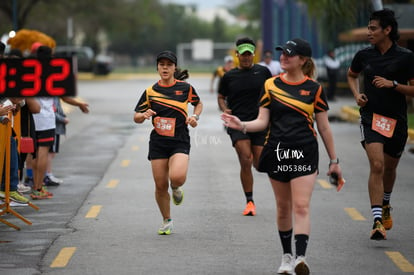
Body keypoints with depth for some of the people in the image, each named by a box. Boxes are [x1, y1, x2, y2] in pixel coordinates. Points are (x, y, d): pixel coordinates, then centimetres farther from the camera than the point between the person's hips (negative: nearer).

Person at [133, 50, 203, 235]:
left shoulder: (185, 88, 1)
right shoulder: (150, 91, 3)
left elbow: (198, 103, 20)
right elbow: (136, 117, 8)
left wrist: (195, 116, 0)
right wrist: (144, 115, -15)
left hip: (180, 142, -2)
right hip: (158, 142, 2)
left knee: (177, 177, -26)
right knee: (160, 185, 1)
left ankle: (176, 189, 13)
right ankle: (167, 221, 22)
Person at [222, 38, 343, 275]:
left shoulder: (314, 88, 0)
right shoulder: (271, 85, 5)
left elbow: (324, 127, 5)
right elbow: (263, 121, 3)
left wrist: (334, 160, 7)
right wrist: (242, 125, -16)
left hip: (305, 153, -2)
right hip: (277, 153, 3)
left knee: (301, 206, -12)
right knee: (283, 207, 11)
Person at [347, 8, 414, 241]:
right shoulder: (364, 55, 3)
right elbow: (352, 75, 24)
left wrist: (393, 84, -17)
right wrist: (357, 94, 6)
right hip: (371, 117, 0)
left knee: (390, 168, 17)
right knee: (377, 165, -17)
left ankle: (385, 204, 48)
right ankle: (377, 221, -20)